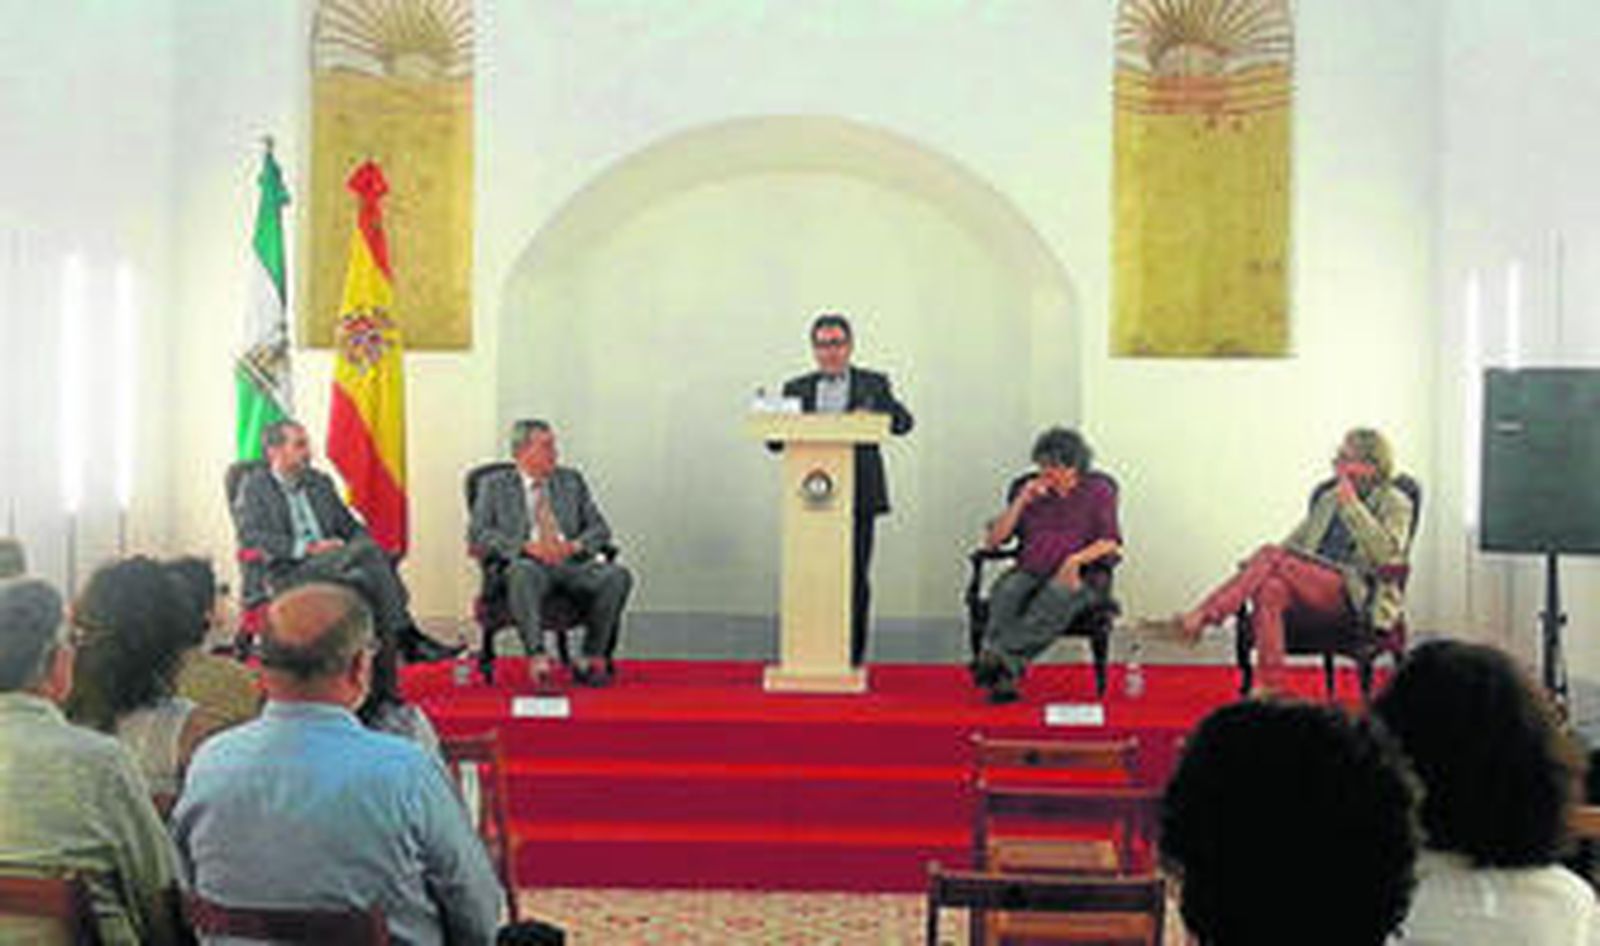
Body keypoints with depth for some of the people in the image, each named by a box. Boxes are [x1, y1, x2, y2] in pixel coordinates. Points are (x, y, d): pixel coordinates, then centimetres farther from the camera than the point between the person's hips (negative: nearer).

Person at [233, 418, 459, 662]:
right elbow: (252, 536, -8)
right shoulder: (254, 486, 6)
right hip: (289, 573, -5)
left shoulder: (320, 482, 24)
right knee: (365, 551, -31)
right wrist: (308, 548, -19)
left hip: (334, 564, 5)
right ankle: (407, 639, -30)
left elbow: (349, 526, 23)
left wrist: (368, 547, -1)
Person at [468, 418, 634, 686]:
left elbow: (600, 529, 14)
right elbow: (477, 533, -1)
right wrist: (525, 546, -16)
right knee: (522, 573, -40)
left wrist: (576, 545, -10)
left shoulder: (572, 480, 20)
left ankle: (592, 660, -18)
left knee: (618, 576, -27)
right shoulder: (495, 485, 11)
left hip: (573, 563, 3)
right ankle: (538, 660, -44)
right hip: (529, 563, -3)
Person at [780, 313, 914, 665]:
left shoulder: (873, 384, 12)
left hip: (858, 496, -1)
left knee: (855, 579, -2)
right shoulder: (797, 389, 16)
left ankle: (852, 659, 3)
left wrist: (872, 418, -21)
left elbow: (903, 422, -1)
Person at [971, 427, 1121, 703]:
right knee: (1007, 591, -34)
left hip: (1076, 576, -2)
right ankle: (1004, 679, -52)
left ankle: (1002, 658, -52)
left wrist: (1076, 559, -17)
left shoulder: (1099, 491, 14)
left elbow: (1110, 542, 1)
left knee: (1057, 595, -39)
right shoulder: (1032, 493, 21)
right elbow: (993, 541, 14)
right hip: (1029, 573, 3)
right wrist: (1022, 501, 3)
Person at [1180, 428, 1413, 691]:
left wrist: (1351, 505, -13)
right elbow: (1296, 542, 21)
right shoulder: (1329, 498, 25)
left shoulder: (1395, 504, 6)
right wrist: (1257, 565, 2)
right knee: (1271, 588, -32)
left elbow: (1385, 555, -13)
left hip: (1353, 592, -5)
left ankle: (1202, 618, -30)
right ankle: (1272, 687, -35)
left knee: (1272, 555, -28)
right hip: (1311, 584, 5)